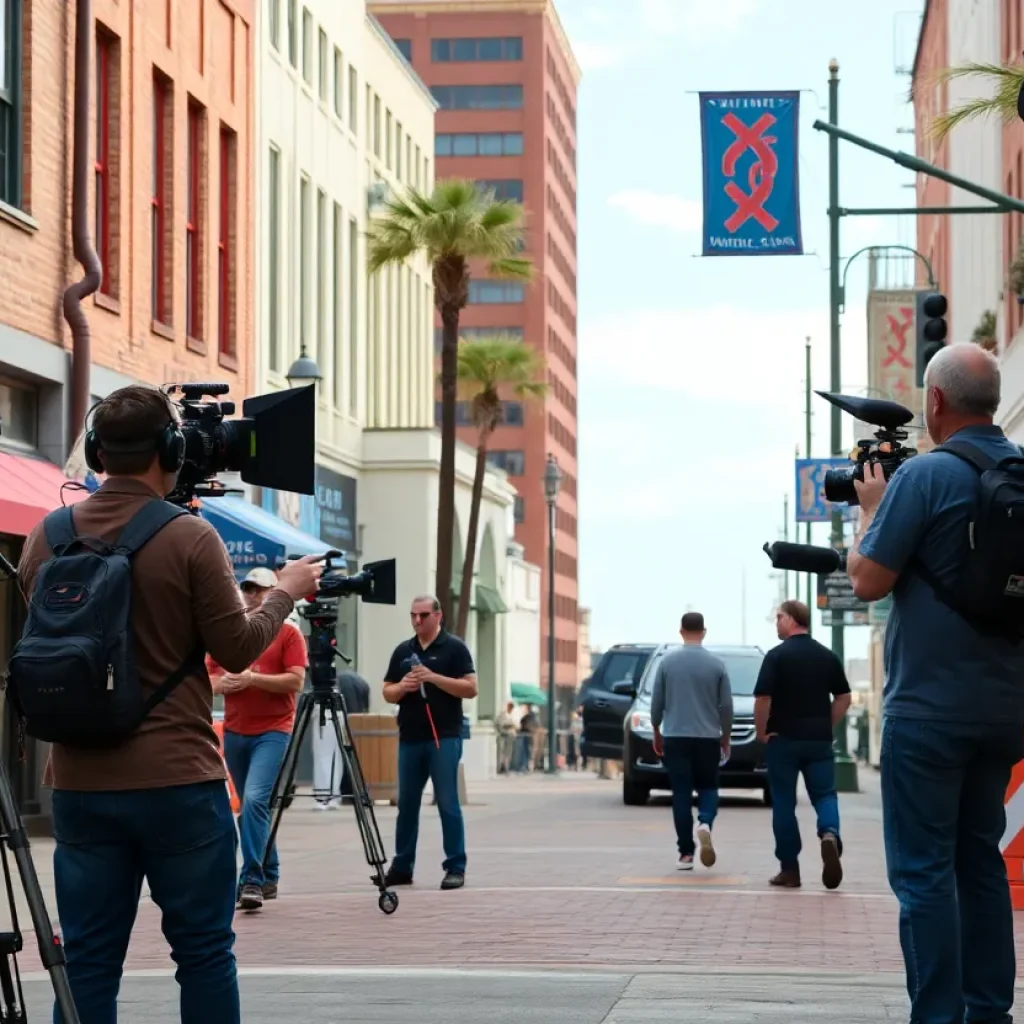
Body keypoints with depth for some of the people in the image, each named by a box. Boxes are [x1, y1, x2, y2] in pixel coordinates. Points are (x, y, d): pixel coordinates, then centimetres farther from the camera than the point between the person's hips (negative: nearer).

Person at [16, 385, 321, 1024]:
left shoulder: (46, 537, 3)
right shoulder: (189, 538, -10)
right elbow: (237, 648, -6)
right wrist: (287, 592, 12)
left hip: (81, 785, 4)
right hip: (179, 781, -4)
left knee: (88, 961, 6)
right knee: (205, 954, 6)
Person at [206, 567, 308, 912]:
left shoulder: (288, 633, 1)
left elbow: (295, 680, -9)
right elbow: (208, 679, 13)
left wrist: (251, 679, -17)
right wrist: (223, 682, -10)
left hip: (272, 731, -5)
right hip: (234, 731, 5)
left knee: (254, 799, -20)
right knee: (250, 806, 11)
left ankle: (252, 880, -20)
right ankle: (269, 877, 22)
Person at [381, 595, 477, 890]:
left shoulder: (454, 648, -1)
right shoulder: (403, 650, 14)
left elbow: (470, 688, -8)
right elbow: (388, 693, 14)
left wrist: (434, 677, -18)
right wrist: (402, 687, -8)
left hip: (444, 738, -5)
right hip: (409, 738, 5)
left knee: (448, 804, -5)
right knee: (406, 804, 8)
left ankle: (456, 868, -1)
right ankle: (402, 867, 14)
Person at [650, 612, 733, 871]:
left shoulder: (668, 661, -2)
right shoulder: (717, 664, -2)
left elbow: (656, 702, 1)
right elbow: (726, 706, 1)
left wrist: (656, 733, 15)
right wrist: (726, 738, 14)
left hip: (675, 737, 0)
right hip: (708, 738, 0)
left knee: (681, 794, 3)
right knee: (707, 788, 13)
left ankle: (686, 853, 0)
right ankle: (705, 824, -18)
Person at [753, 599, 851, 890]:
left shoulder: (777, 656, -8)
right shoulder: (827, 656, 7)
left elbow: (763, 699, -13)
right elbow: (844, 698, 9)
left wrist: (762, 732, -1)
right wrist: (827, 726, 15)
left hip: (784, 739, -3)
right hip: (819, 740, 3)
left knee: (784, 803, 5)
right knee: (824, 794, 7)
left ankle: (789, 869, 6)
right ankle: (830, 834, -24)